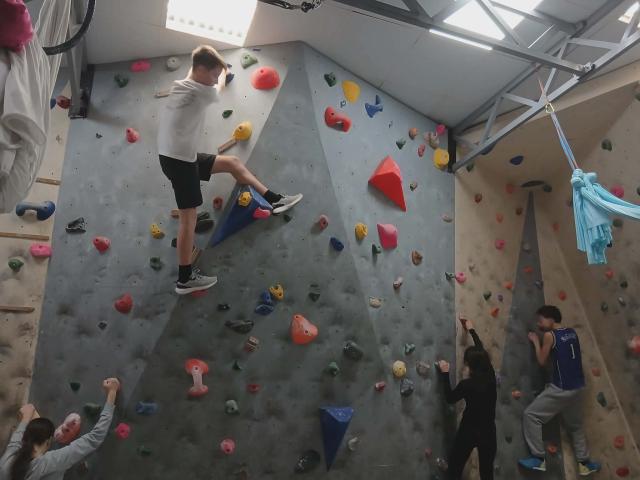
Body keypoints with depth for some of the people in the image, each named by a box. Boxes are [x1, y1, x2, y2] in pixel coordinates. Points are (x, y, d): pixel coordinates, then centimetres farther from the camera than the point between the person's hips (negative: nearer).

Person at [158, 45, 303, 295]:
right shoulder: (200, 91, -15)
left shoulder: (181, 85, 9)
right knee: (189, 216, -4)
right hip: (178, 160, -10)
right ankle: (185, 278, 6)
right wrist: (222, 74, 28)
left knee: (232, 163, 14)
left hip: (182, 156, 10)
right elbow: (219, 87, 8)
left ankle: (275, 200, 19)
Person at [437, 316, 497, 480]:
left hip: (469, 431, -5)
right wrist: (471, 329, 20)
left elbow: (450, 398, -4)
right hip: (488, 431, 5)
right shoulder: (490, 376, -7)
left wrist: (445, 373, 0)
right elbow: (481, 351, 8)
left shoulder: (467, 384, -21)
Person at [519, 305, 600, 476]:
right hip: (577, 387, 8)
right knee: (575, 426, 27)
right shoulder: (572, 332, 9)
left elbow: (542, 361, -5)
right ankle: (584, 463, 33)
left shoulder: (549, 335, -12)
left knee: (531, 415, -3)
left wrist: (536, 341, 5)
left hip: (561, 389, -8)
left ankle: (539, 459, -3)